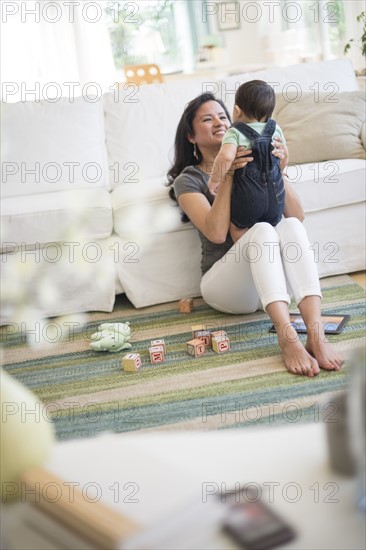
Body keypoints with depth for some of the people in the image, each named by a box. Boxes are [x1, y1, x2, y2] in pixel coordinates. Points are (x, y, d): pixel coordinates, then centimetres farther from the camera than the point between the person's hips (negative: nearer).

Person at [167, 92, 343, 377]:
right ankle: (288, 340, -48)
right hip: (222, 283, -3)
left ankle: (316, 335, -44)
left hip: (268, 276, 4)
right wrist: (227, 175, -18)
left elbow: (297, 215, 4)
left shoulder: (253, 165, 14)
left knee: (291, 226, -28)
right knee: (262, 229, -33)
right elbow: (216, 233, -16)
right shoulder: (188, 180, 3)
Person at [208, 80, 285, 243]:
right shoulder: (276, 129, 6)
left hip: (247, 197, -4)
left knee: (238, 229, 17)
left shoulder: (234, 133, -9)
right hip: (276, 196, 4)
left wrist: (214, 180, -15)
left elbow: (226, 156, -29)